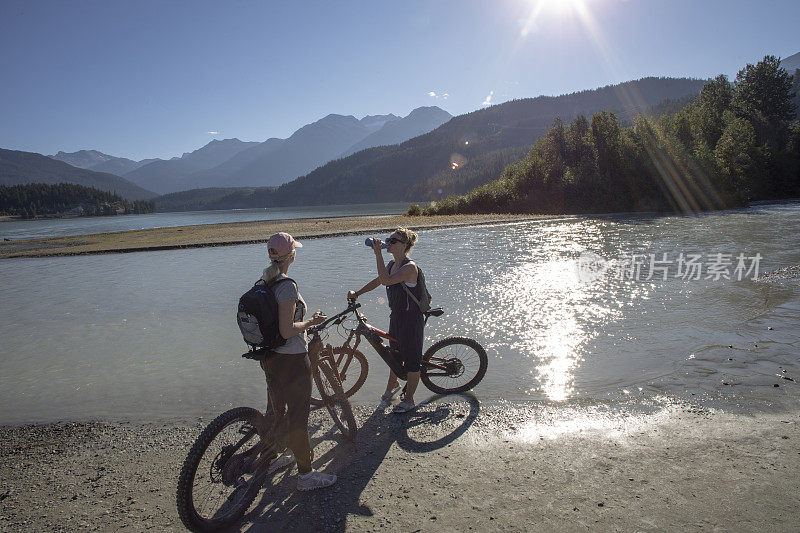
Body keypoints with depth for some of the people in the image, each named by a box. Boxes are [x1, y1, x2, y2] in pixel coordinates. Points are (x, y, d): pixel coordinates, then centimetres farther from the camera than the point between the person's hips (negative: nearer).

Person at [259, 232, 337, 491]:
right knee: (298, 417, 2)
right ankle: (306, 475, 15)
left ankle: (272, 458, 42)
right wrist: (312, 322, -12)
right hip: (292, 360, -9)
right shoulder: (287, 286, -23)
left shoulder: (263, 282, 4)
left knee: (276, 410, 24)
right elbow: (287, 331, -26)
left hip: (271, 357, 9)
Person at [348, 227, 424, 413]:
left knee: (412, 359, 6)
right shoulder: (392, 265, 5)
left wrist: (378, 254, -33)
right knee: (394, 353, 24)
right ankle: (392, 385, 48)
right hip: (396, 316, 8)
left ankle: (409, 400, 21)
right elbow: (377, 281, 21)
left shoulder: (410, 267, -23)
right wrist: (357, 293, 16)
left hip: (411, 318, -8)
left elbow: (386, 280, -36)